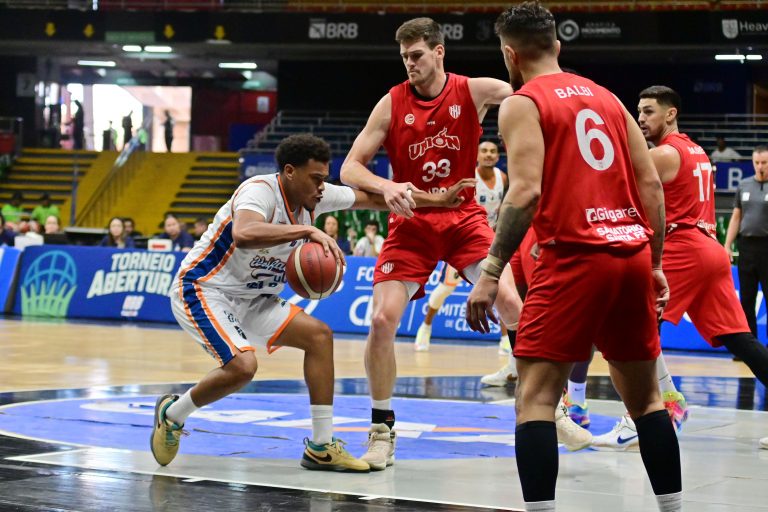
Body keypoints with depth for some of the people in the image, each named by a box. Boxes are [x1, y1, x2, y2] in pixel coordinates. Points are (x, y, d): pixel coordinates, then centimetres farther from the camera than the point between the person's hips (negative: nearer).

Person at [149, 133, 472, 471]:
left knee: (318, 334, -1)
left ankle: (321, 447, 4)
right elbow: (243, 234, -48)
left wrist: (438, 201, 8)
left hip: (250, 298, 9)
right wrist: (307, 231, -47)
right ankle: (171, 413, 0)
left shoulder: (315, 195, -2)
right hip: (202, 289, -9)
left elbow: (374, 198, 10)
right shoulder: (260, 190, -25)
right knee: (242, 366, -28)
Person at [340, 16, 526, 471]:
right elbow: (350, 167, -9)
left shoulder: (473, 92, -7)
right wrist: (385, 187, -29)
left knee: (511, 302, -16)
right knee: (383, 319, -13)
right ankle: (382, 430, 4)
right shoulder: (392, 104, -8)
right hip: (412, 221, 0)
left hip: (464, 216, 0)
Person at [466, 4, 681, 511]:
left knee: (535, 397, -3)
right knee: (645, 396, 18)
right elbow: (652, 185, 13)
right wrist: (655, 264, 18)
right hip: (633, 254, 6)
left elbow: (526, 193, -14)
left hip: (574, 257, -6)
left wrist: (490, 273, -12)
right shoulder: (606, 97, 17)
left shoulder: (522, 104, -1)